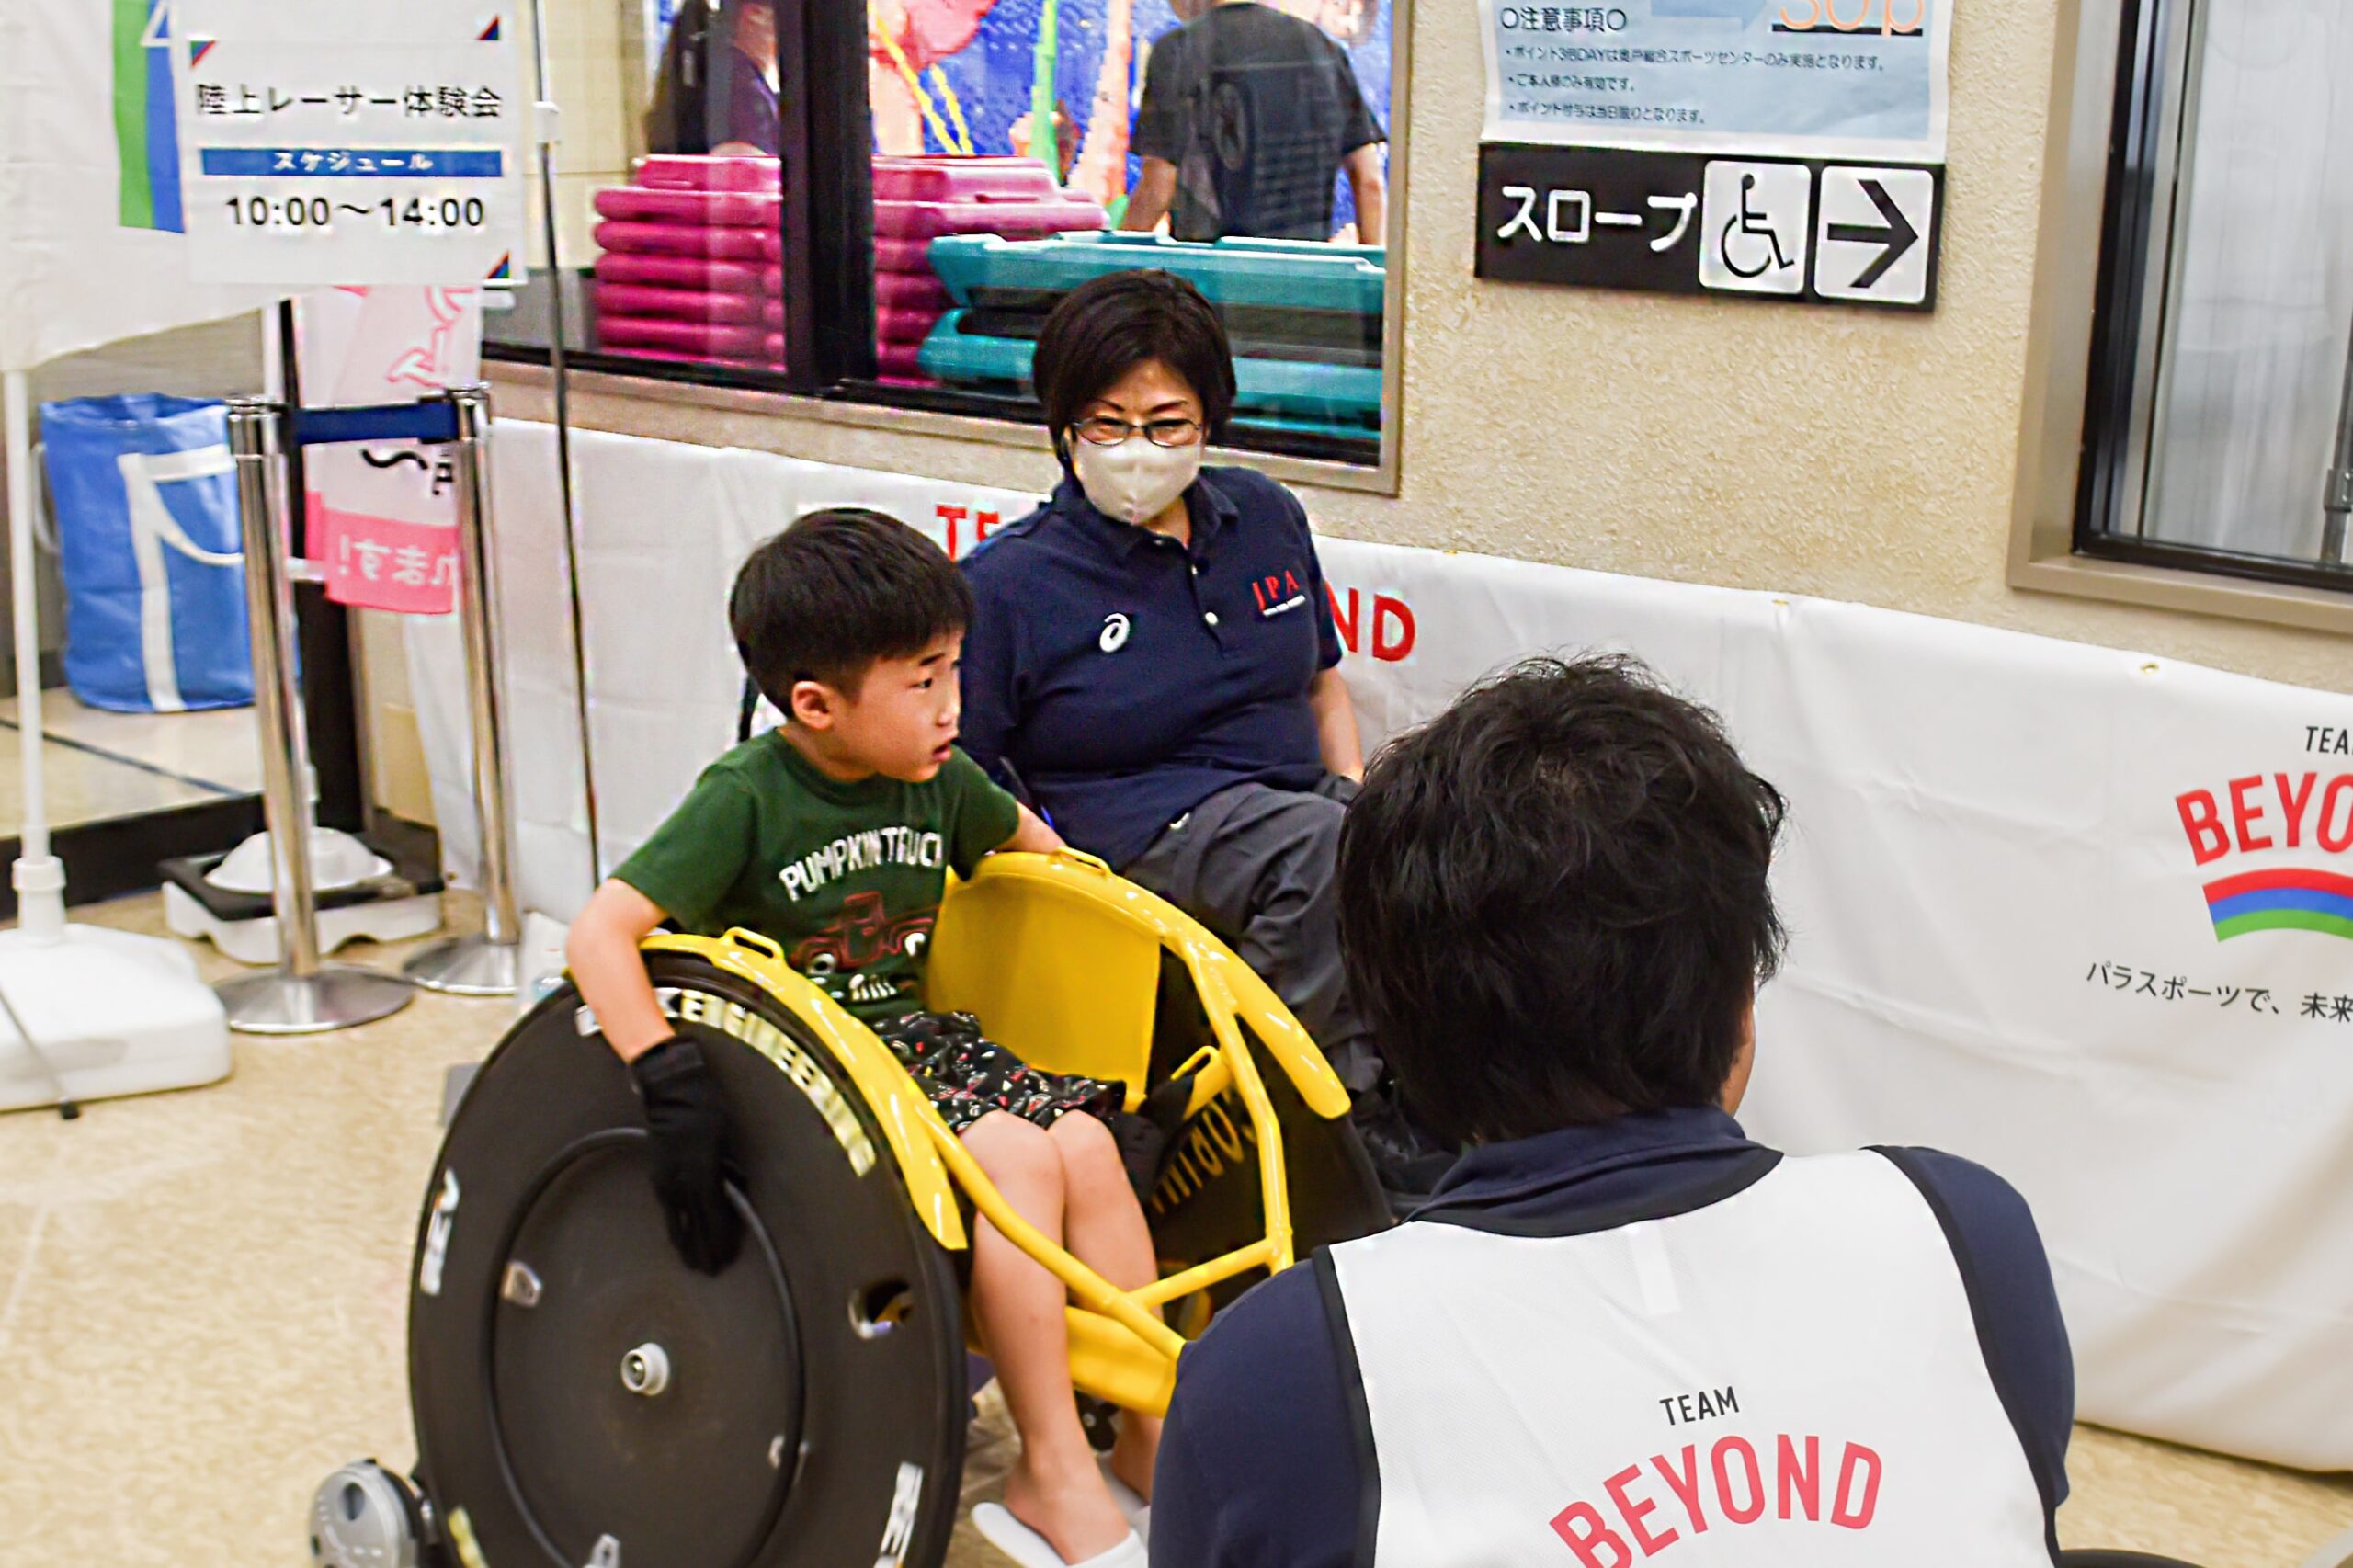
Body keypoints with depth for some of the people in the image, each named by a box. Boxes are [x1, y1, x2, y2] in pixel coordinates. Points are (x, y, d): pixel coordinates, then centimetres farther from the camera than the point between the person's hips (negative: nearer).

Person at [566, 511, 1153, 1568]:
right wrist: (672, 1080, -31)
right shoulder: (745, 799, -15)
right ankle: (1050, 1473, -17)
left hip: (914, 1037, 6)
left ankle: (1149, 1435, -7)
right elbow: (598, 935, -22)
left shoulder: (937, 780, 4)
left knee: (1085, 1139, -18)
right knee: (1013, 1156, -27)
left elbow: (1021, 838, 27)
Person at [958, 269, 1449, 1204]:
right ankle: (1372, 1126, -24)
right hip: (1144, 829, -5)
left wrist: (1359, 796, 8)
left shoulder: (1265, 517, 15)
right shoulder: (1007, 583, -1)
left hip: (1302, 803, 6)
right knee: (1322, 852, -37)